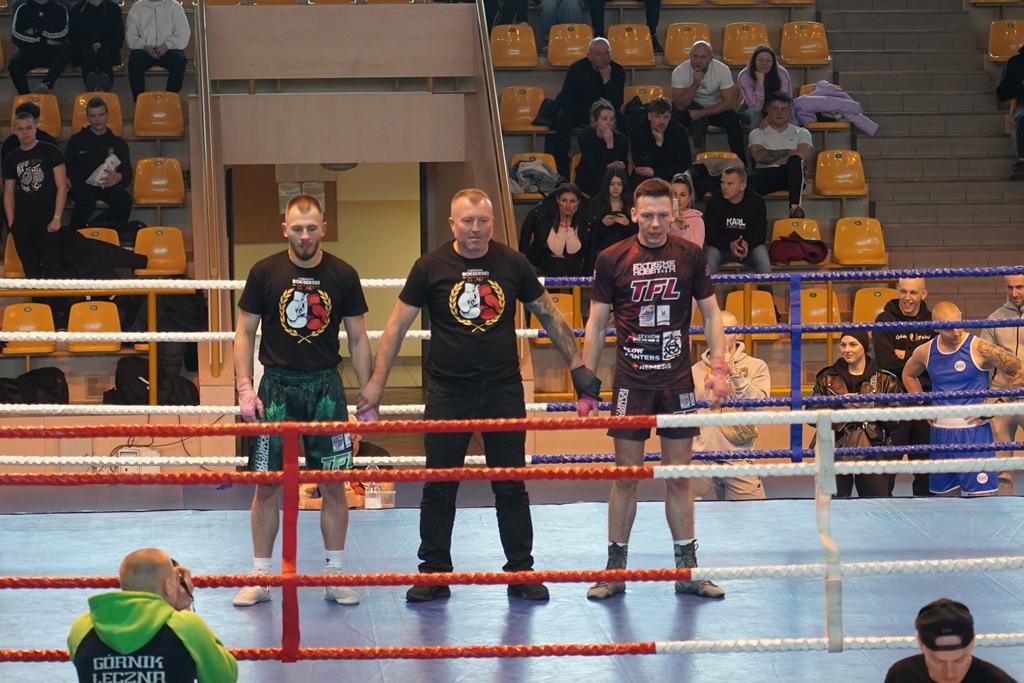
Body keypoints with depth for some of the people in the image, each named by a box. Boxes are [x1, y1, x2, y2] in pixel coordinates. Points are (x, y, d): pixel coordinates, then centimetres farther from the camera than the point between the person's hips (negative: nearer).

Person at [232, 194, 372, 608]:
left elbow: (358, 340, 7)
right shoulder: (265, 273, -1)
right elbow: (245, 333, 4)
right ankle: (260, 577, 10)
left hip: (326, 386, 1)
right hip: (277, 385, -1)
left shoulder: (343, 276, 1)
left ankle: (335, 576, 12)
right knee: (268, 484, 1)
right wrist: (245, 388, -6)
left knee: (333, 483, 2)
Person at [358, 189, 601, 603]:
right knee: (439, 488, 5)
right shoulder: (431, 268, -3)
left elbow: (550, 316, 11)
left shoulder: (512, 264, 1)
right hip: (447, 393, -1)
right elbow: (397, 325, 0)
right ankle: (434, 573, 15)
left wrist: (577, 366, 9)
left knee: (511, 487, 6)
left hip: (504, 390, 1)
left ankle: (521, 572, 15)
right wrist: (376, 383, -4)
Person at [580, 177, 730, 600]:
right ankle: (615, 571, 11)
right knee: (626, 477, 2)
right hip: (631, 382, -1)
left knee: (679, 478, 6)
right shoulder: (612, 260, -2)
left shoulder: (689, 256, 2)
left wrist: (718, 367, -2)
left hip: (678, 382, 1)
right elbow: (596, 326, 3)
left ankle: (686, 570, 13)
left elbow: (711, 314, 9)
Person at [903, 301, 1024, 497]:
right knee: (945, 495, 11)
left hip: (974, 431, -5)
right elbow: (908, 375, 26)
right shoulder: (925, 352, 4)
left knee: (981, 494, -10)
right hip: (940, 433, 5)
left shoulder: (979, 349, -11)